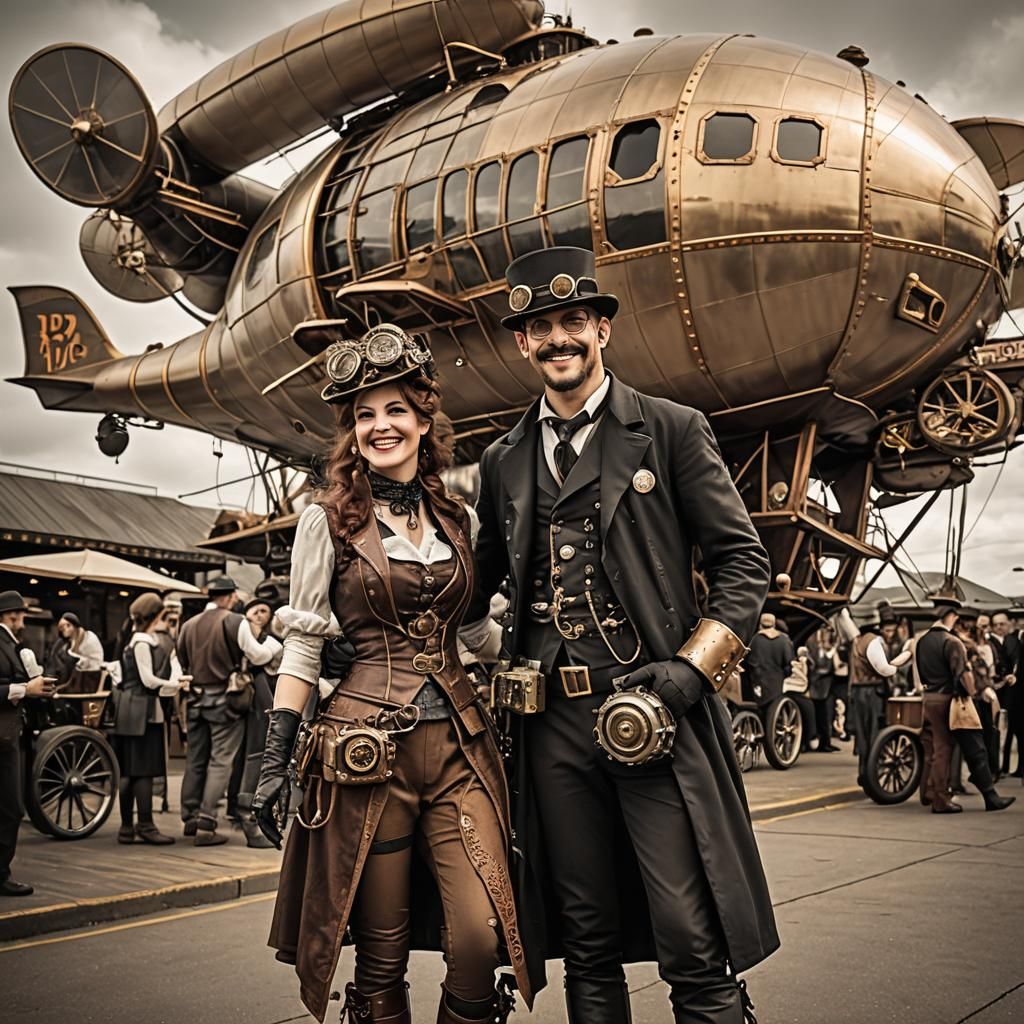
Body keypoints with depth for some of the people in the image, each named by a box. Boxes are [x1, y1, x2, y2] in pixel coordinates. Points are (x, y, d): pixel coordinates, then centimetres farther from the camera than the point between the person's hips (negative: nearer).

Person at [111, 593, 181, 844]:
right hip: (141, 710, -10)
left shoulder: (147, 640, 17)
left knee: (130, 770, 10)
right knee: (144, 769, -6)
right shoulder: (142, 642, -11)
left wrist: (172, 685, 4)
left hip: (140, 710, 10)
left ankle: (127, 827, 14)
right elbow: (149, 680, -14)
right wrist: (176, 685, -3)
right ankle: (145, 826, -3)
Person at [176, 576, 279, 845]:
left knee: (195, 760, 14)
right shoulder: (235, 622, -11)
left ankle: (190, 818, 23)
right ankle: (206, 825, -5)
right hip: (224, 700, -5)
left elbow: (182, 663, 13)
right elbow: (257, 655, -8)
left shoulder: (188, 625, 6)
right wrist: (274, 643, 8)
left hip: (196, 700, 6)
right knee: (220, 761, -2)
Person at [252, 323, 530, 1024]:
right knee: (383, 958, 5)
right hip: (367, 749, -3)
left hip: (460, 743, 3)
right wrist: (276, 760, -3)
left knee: (483, 939, -9)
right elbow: (302, 646, 1)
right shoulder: (328, 520, 1)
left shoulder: (456, 518, 12)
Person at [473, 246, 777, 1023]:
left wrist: (689, 669, -12)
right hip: (553, 723, 4)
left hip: (654, 715, -3)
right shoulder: (505, 461, 14)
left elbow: (744, 563, 0)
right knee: (588, 949, 13)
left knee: (694, 951, -3)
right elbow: (479, 581, 22)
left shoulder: (673, 431, 3)